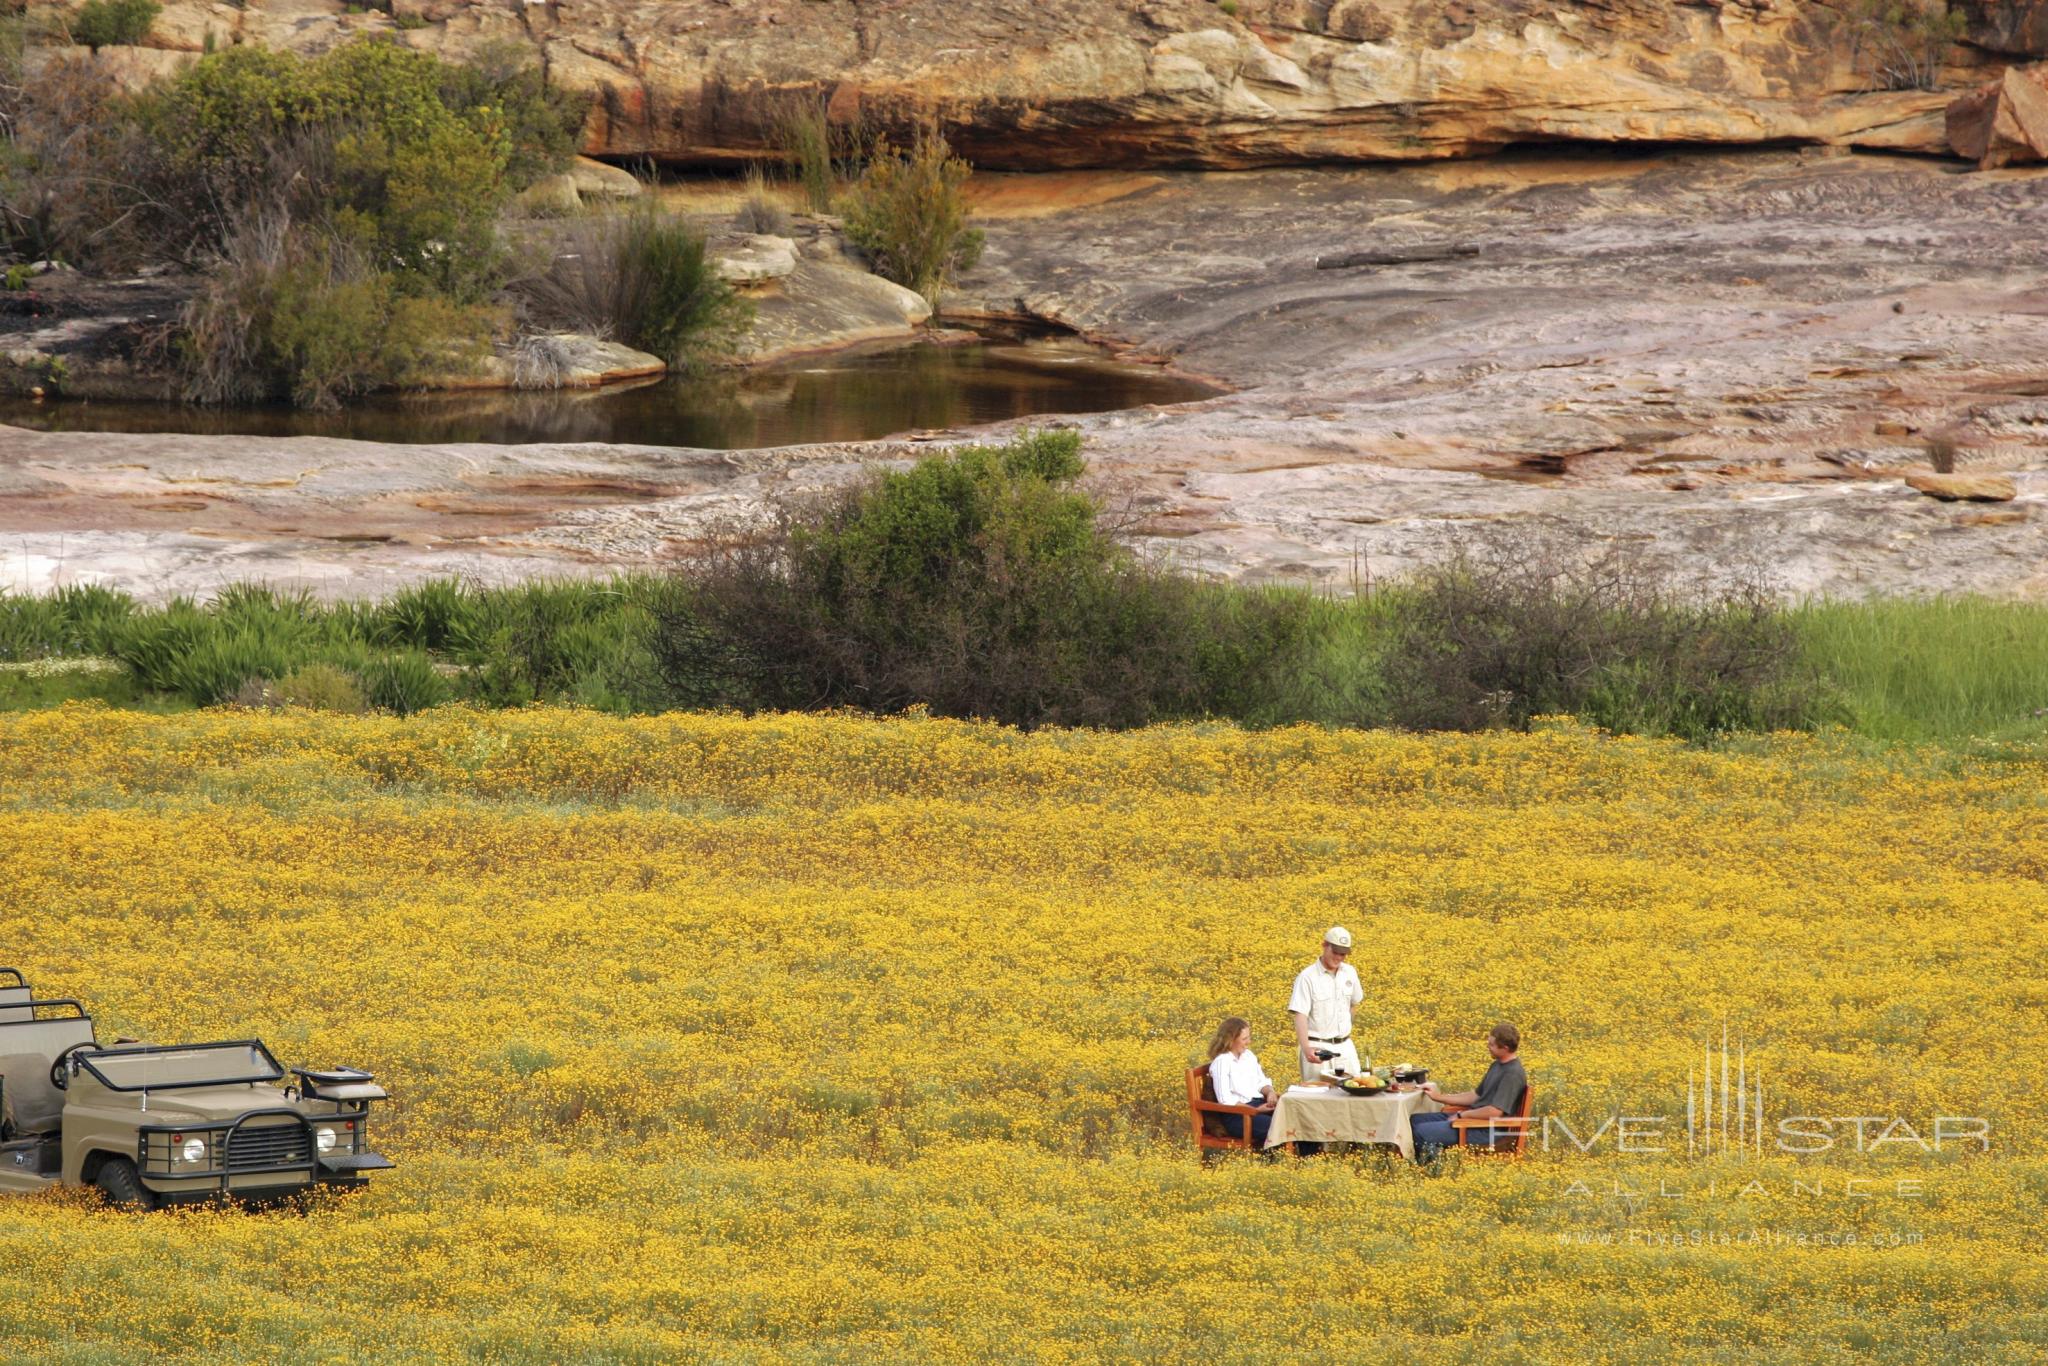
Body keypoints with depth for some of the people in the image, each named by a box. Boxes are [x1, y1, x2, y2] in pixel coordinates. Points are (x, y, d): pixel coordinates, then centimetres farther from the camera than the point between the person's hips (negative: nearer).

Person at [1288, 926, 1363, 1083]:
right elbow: (1300, 1016, -18)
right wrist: (1306, 1048, -32)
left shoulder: (1349, 972, 6)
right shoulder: (1307, 977, -11)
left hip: (1345, 1047, 5)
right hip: (1318, 1048, -5)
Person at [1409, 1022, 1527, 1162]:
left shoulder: (1513, 1074, -20)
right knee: (1415, 1121, 9)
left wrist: (1462, 1115, -13)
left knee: (1422, 1132, -19)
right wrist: (1439, 1097, 14)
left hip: (1486, 1130, -11)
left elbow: (1495, 1111, -26)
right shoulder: (1498, 1065, 13)